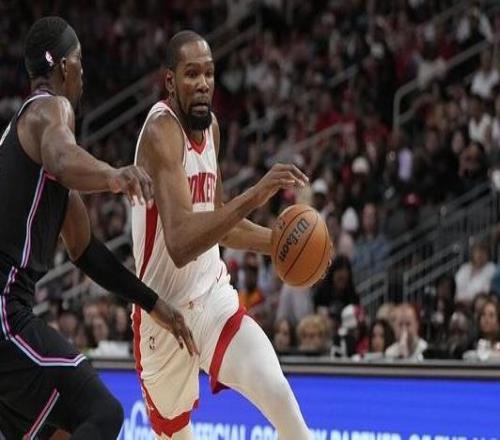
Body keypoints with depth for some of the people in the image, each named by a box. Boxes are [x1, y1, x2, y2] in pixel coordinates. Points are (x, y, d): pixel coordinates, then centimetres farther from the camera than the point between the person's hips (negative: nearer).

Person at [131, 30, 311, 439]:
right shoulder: (161, 131, -21)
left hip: (214, 297, 5)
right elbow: (180, 244, -36)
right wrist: (253, 197, -44)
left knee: (278, 393, -19)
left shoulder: (210, 125, 4)